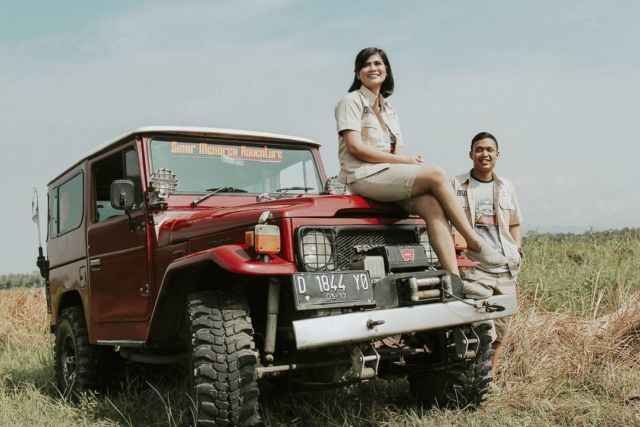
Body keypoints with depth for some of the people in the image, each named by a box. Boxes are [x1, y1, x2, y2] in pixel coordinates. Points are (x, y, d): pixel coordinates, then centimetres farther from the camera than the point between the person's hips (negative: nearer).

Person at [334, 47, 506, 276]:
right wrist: (403, 160, -12)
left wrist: (410, 160, -10)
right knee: (436, 174, -23)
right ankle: (475, 243, -16)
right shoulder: (351, 101, 2)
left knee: (433, 205, -24)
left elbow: (398, 151, 16)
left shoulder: (389, 109, 24)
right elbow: (355, 147, -11)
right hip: (364, 176, -6)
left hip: (391, 175, 6)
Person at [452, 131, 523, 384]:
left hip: (506, 269, 5)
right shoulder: (456, 185, 3)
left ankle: (489, 376, 23)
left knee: (501, 326, 9)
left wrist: (517, 251, 11)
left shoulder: (506, 187, 17)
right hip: (473, 268, -5)